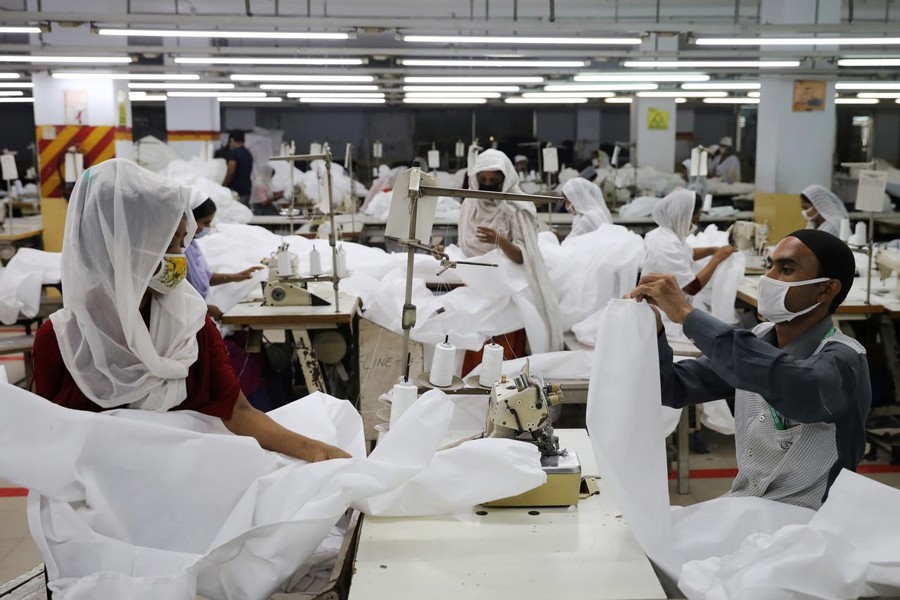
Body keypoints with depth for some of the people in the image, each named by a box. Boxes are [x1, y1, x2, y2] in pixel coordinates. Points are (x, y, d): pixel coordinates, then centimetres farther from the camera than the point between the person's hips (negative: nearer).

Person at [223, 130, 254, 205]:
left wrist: (223, 186, -6)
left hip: (235, 189, -8)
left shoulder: (234, 152, -10)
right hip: (246, 189, 8)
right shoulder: (248, 154, 14)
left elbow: (230, 172, -16)